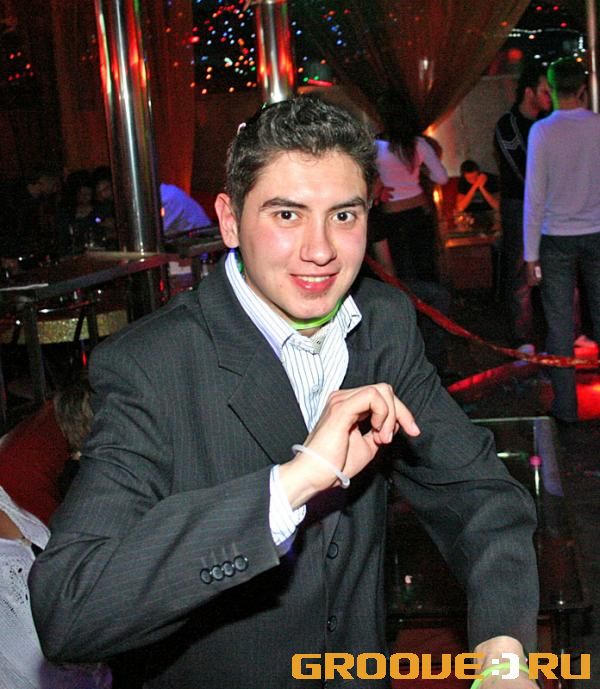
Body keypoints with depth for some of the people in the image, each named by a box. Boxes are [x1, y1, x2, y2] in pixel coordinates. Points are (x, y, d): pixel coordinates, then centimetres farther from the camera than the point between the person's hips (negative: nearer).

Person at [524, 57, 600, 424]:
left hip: (557, 240, -2)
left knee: (561, 323, 4)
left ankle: (566, 405, 10)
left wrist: (532, 253, -5)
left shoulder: (543, 131, -10)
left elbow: (535, 195, -9)